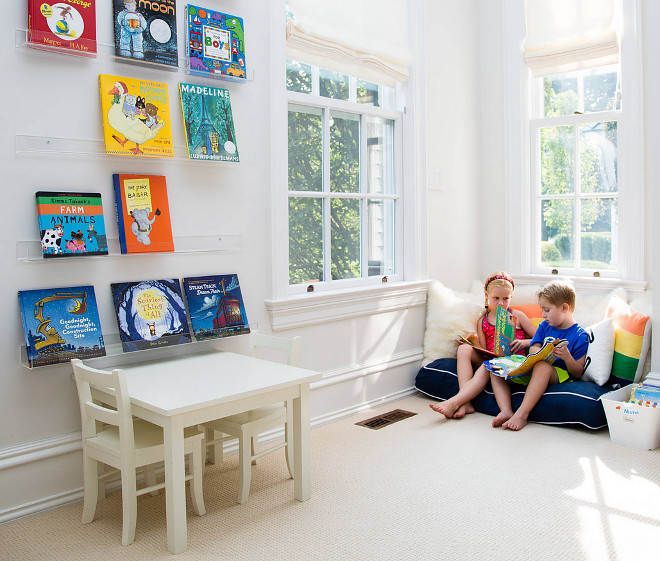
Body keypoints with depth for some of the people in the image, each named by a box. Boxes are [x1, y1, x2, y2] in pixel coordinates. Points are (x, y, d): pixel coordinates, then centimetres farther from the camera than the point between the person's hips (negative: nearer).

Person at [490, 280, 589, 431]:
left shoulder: (580, 336, -4)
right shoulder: (545, 326, 16)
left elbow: (578, 373, -7)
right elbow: (533, 349, 8)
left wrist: (566, 357, -27)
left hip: (559, 374, -7)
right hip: (531, 370, 7)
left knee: (542, 366, -41)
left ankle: (521, 413, -41)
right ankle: (506, 411, -29)